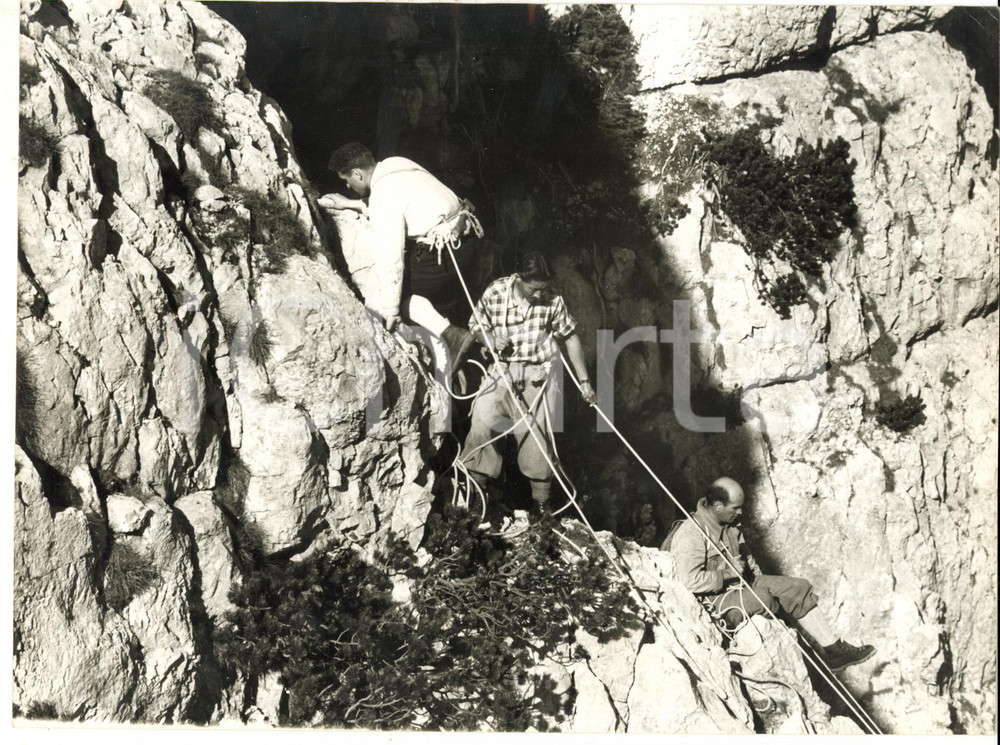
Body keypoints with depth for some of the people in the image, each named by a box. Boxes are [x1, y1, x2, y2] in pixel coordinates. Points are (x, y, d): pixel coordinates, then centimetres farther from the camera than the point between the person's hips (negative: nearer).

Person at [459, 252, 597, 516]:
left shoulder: (553, 301, -11)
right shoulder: (495, 293, -12)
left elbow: (570, 338, 1)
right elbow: (475, 326, 2)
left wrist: (584, 380, 2)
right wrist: (491, 339, -21)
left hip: (538, 374, -1)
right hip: (501, 371, 1)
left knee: (536, 435, 1)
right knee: (481, 423, -9)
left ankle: (541, 501, 15)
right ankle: (473, 486, 10)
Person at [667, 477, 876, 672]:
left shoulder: (731, 526, 8)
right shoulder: (690, 535, -22)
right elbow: (691, 581, -30)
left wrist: (757, 578, 6)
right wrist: (729, 573, -21)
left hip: (740, 584, 9)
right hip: (713, 600, -9)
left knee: (798, 587, -4)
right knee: (761, 599, -32)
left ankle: (833, 649, -2)